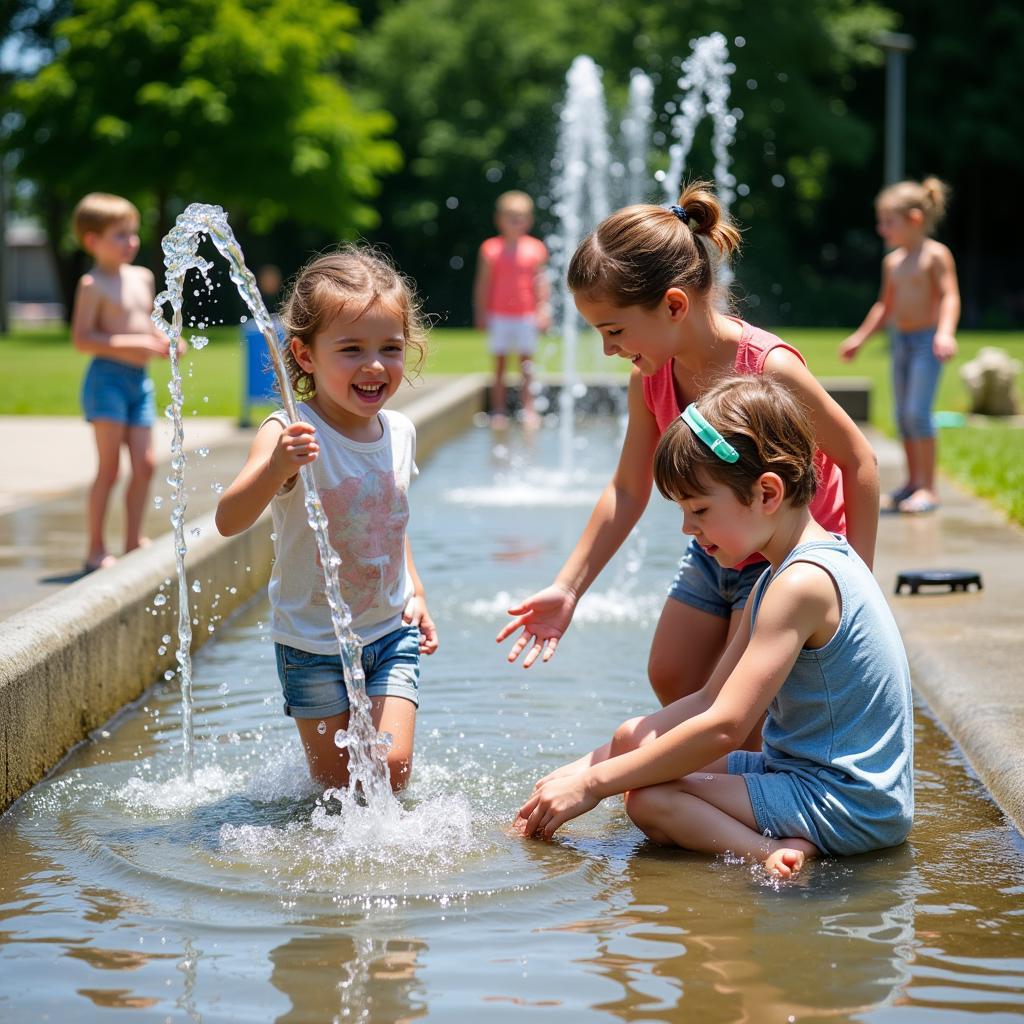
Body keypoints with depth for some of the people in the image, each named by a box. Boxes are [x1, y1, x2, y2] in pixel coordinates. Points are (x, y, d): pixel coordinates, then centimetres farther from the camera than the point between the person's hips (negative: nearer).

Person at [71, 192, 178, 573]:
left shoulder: (142, 277, 13)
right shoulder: (93, 285, -10)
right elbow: (81, 338, -16)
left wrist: (165, 342, 6)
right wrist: (127, 345, -24)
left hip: (139, 379, 7)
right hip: (107, 377, -7)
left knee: (144, 464, 6)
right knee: (109, 468, -7)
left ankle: (133, 542, 16)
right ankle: (96, 550, 0)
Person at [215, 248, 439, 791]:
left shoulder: (400, 432, -2)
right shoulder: (292, 435, -21)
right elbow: (229, 520, -35)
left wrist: (415, 592, 8)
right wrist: (276, 467, -51)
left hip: (390, 633, 4)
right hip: (314, 640, -3)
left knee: (392, 767, -5)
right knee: (335, 782, 6)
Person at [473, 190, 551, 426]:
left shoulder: (535, 249, 3)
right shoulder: (491, 249, 0)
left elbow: (541, 283, 5)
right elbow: (483, 284, 2)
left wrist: (543, 310, -3)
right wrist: (481, 313, 0)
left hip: (526, 316, 1)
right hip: (499, 316, -1)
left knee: (526, 363, 3)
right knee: (499, 364, 3)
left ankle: (528, 409, 7)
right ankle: (498, 410, 7)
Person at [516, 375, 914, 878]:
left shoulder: (802, 584, -22)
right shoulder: (779, 576, 11)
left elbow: (723, 727, -25)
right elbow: (711, 699, 13)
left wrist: (592, 784, -18)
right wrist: (590, 764, 4)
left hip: (850, 804, -11)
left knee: (648, 800, -22)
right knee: (633, 739, 12)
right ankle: (776, 841, 0)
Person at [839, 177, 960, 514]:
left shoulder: (936, 255, -8)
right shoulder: (892, 262, 13)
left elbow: (949, 296, -16)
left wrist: (945, 332, -32)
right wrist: (860, 337, 27)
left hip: (927, 340, -7)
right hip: (901, 341, 7)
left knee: (917, 412, -15)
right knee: (903, 416, 9)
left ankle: (928, 488, -9)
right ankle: (912, 482, 19)